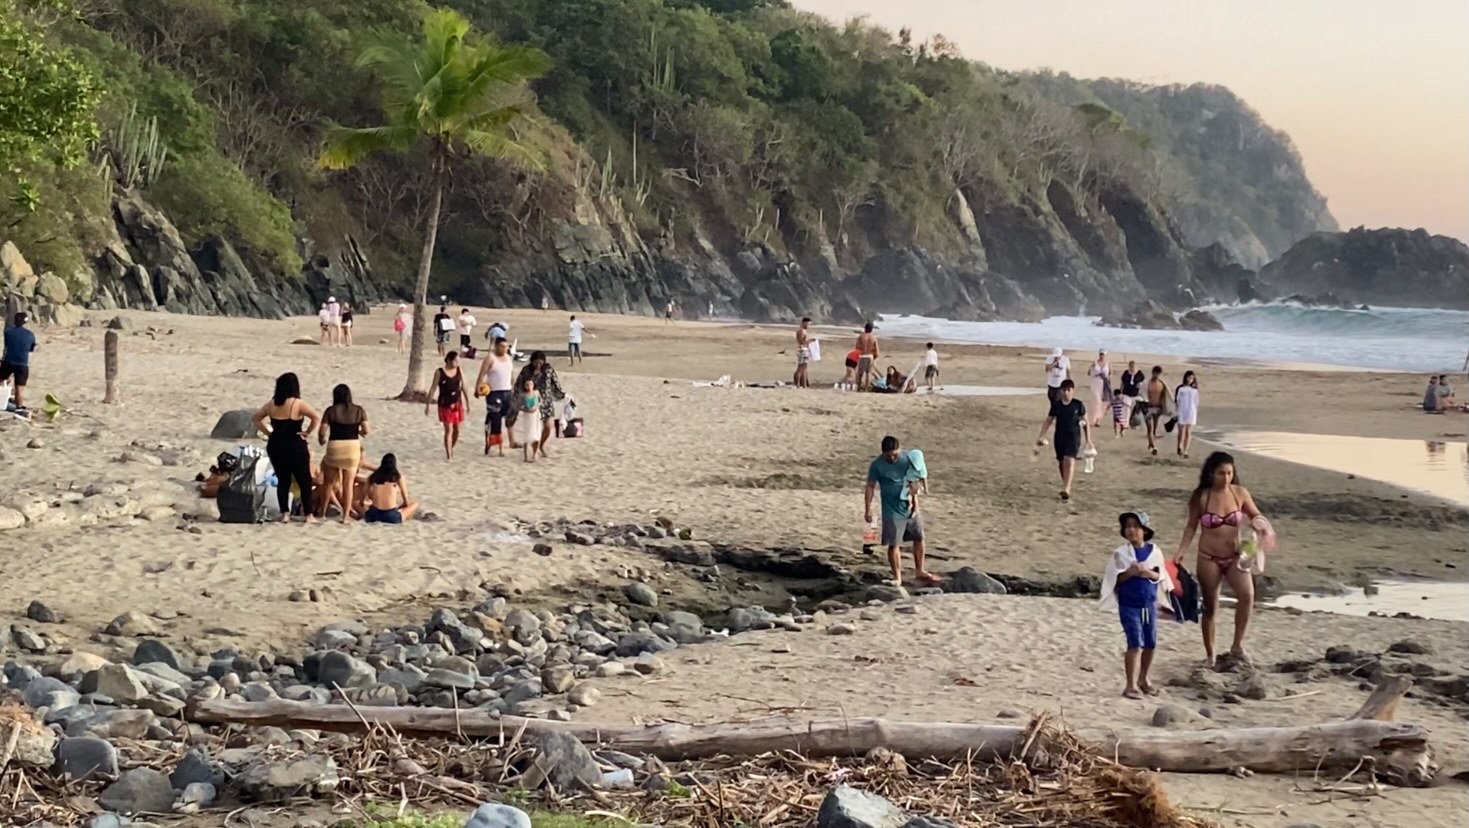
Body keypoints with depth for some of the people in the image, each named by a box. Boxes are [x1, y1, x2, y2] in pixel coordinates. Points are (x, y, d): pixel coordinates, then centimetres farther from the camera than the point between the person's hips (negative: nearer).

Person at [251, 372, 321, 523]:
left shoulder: (271, 404, 5)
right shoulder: (298, 404, -10)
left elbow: (255, 418, 15)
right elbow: (317, 418, -20)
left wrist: (267, 433, 10)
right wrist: (307, 433, -9)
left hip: (275, 445, 5)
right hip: (295, 446, -5)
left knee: (282, 480, 12)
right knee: (304, 481, 5)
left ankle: (284, 514, 8)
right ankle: (308, 514, 5)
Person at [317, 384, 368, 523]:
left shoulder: (330, 411, -4)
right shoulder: (359, 411, 1)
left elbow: (322, 432, -8)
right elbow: (366, 431, -5)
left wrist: (322, 440, 14)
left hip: (334, 447, -1)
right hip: (353, 447, 1)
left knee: (329, 483, 16)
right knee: (348, 484, 9)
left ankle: (323, 513, 20)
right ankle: (346, 516, 7)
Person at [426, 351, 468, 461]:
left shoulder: (459, 371, 3)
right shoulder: (439, 372, -7)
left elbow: (463, 387, 10)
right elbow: (433, 389, -4)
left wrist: (467, 402, 10)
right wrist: (427, 404, -4)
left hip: (457, 404, 4)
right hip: (445, 405, -4)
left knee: (456, 430, 8)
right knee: (448, 430, -7)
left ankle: (451, 449, 30)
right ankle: (449, 455, -4)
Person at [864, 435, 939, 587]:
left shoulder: (907, 459, -5)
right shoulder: (877, 465, -12)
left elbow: (913, 482, 3)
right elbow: (870, 487, -7)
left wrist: (915, 502, -3)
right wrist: (868, 509, -11)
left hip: (909, 506, 4)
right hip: (892, 510, -4)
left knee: (919, 538, 12)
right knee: (893, 544, -3)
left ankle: (920, 572, 28)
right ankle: (897, 577, 7)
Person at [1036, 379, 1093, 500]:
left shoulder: (1078, 405, -4)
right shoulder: (1056, 405, 1)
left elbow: (1086, 423, 4)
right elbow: (1048, 421, 8)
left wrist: (1088, 440, 3)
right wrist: (1041, 437, 2)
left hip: (1074, 437, -4)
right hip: (1059, 437, 4)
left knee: (1069, 461, -19)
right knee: (1061, 463, 11)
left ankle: (1066, 489, -26)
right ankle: (1066, 486, 30)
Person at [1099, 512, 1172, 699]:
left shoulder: (1154, 552, 2)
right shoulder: (1120, 553, -5)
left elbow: (1161, 575, 4)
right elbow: (1115, 578, -5)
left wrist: (1150, 573, -16)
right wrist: (1129, 573, -22)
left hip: (1149, 603, 4)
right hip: (1129, 604, -4)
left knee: (1150, 643, 12)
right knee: (1136, 643, -11)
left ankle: (1143, 679, 30)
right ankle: (1131, 685, -8)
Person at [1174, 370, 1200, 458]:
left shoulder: (1194, 390, 4)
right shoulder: (1180, 389, -2)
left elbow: (1196, 403, 9)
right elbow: (1176, 401, 2)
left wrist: (1196, 415, 9)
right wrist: (1176, 412, -2)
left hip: (1191, 413, 2)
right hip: (1181, 413, -2)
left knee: (1188, 432, 3)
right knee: (1182, 431, -1)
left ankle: (1185, 451, 7)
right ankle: (1180, 447, 20)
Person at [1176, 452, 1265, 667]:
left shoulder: (1240, 493, -4)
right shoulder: (1200, 497, -8)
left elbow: (1255, 515, 9)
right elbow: (1191, 526, 3)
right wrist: (1182, 551, -5)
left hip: (1235, 557, 1)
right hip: (1209, 558, -1)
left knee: (1247, 595, -23)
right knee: (1210, 607, 7)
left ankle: (1238, 645, -8)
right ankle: (1210, 655, 23)